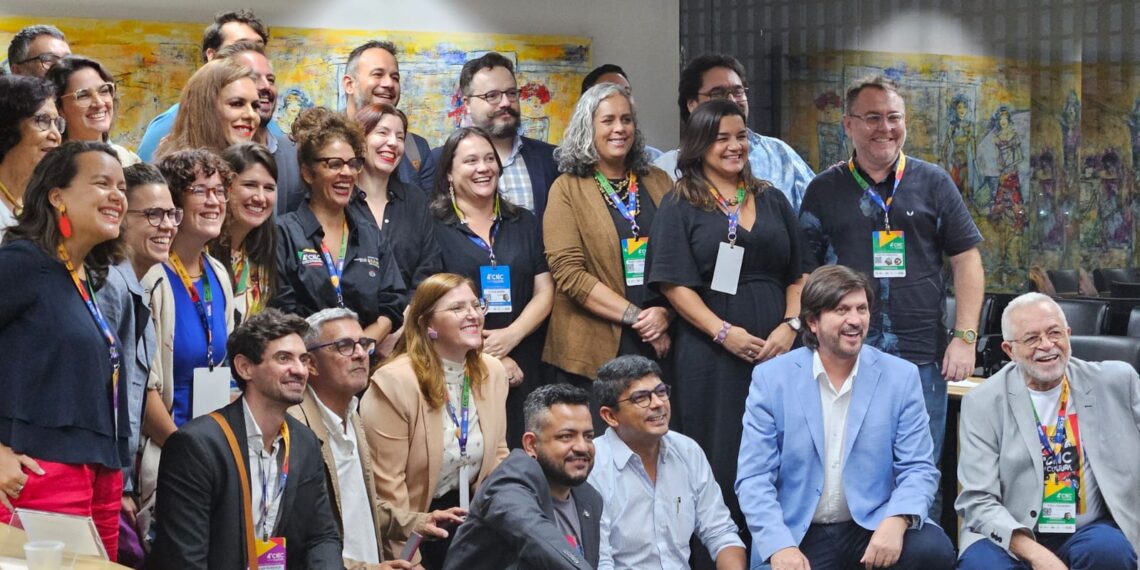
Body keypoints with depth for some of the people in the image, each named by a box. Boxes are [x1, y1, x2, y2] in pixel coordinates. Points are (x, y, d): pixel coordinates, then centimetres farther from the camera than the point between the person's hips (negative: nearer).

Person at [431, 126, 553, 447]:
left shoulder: (524, 224, 14)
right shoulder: (434, 228, 1)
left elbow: (544, 292, 8)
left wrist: (510, 337, -9)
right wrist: (485, 357, -9)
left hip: (522, 370, 3)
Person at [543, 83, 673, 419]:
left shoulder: (658, 183, 14)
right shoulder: (568, 190, 2)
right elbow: (568, 272, -8)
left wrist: (664, 313, -8)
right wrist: (636, 316, -12)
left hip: (660, 343, 3)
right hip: (596, 350, -3)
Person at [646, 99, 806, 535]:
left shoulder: (773, 201, 16)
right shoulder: (679, 207, 3)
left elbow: (798, 275, 14)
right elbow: (675, 284, -6)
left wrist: (791, 325, -4)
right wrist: (724, 332, -16)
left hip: (776, 352, 4)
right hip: (711, 353, -3)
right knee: (719, 459, -2)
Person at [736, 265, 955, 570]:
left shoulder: (901, 377, 3)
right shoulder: (770, 378, 0)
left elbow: (918, 468, 0)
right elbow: (754, 477, -4)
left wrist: (897, 521, -22)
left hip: (873, 527, 2)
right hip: (798, 536, -1)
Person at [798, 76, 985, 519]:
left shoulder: (933, 183, 9)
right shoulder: (824, 191, 9)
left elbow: (967, 260, 7)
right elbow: (804, 272, 9)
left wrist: (965, 337, -1)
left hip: (922, 360, 0)